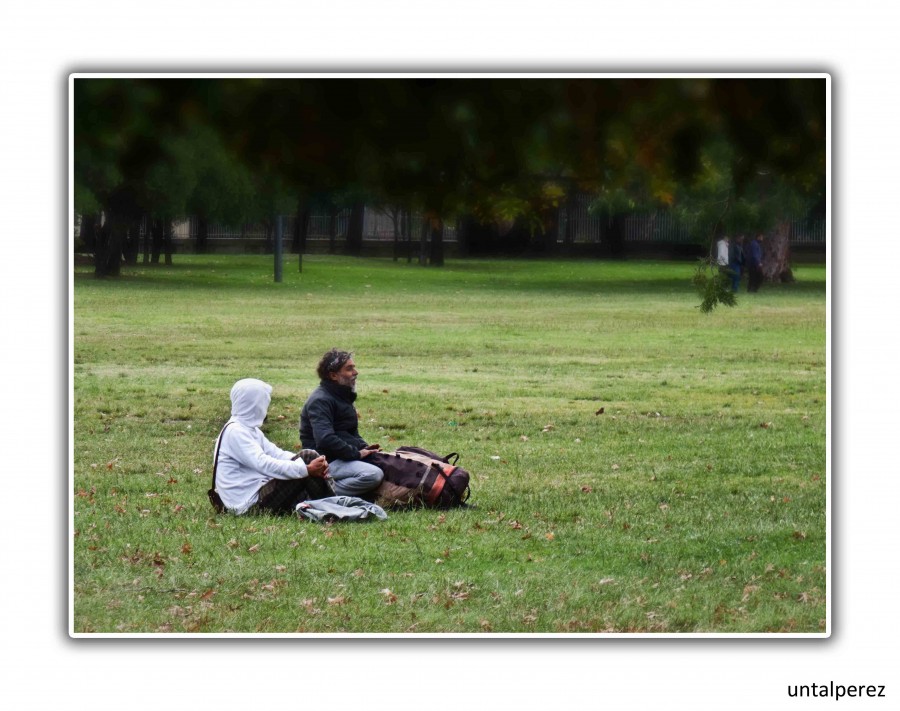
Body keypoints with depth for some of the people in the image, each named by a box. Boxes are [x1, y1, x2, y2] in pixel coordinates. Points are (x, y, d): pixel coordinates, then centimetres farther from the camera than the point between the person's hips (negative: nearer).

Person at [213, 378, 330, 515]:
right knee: (308, 458, -15)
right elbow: (263, 464, -25)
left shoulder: (250, 429, 17)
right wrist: (307, 469, -26)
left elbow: (276, 454, 10)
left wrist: (306, 463, -9)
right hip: (251, 502, -10)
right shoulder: (235, 432, -15)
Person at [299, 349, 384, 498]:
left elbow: (351, 431, 29)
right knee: (373, 475, -29)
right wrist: (356, 453, -20)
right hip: (327, 461, -11)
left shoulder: (341, 396, 18)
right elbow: (325, 439, -27)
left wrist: (364, 447, 8)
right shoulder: (320, 401, -15)